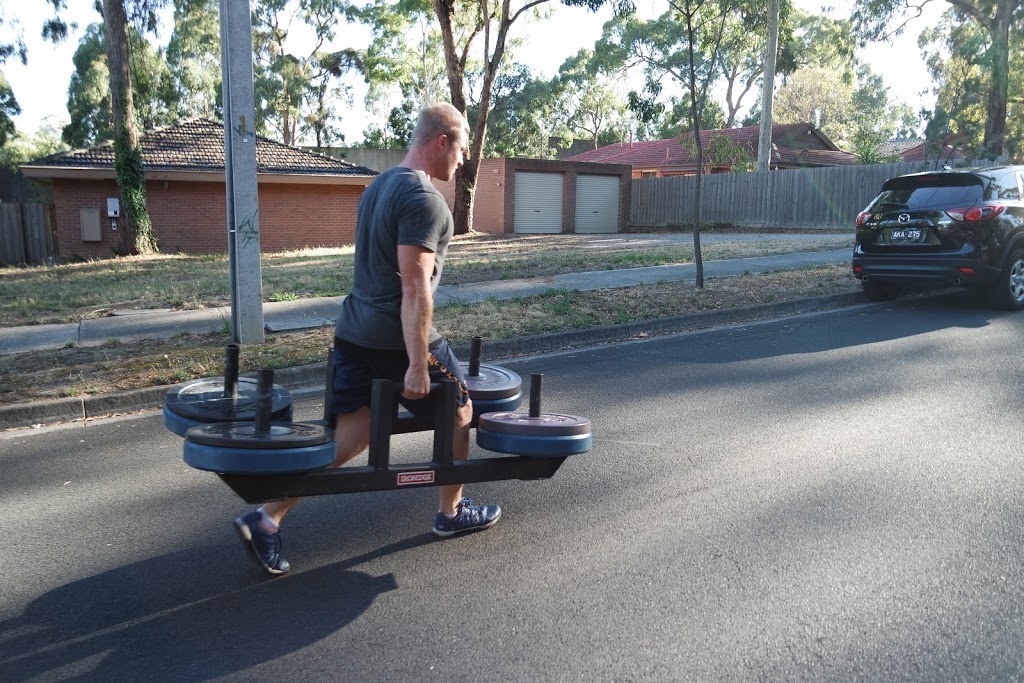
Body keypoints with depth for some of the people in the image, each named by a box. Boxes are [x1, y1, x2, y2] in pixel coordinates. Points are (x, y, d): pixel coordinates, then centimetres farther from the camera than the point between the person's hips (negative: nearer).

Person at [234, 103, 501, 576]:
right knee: (457, 412, 15)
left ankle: (266, 519, 3)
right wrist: (418, 365, -22)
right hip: (399, 337, -8)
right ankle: (451, 514, 29)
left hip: (353, 330, 8)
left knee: (347, 436, 9)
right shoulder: (424, 199, -17)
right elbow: (415, 288, -23)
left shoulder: (379, 186, 15)